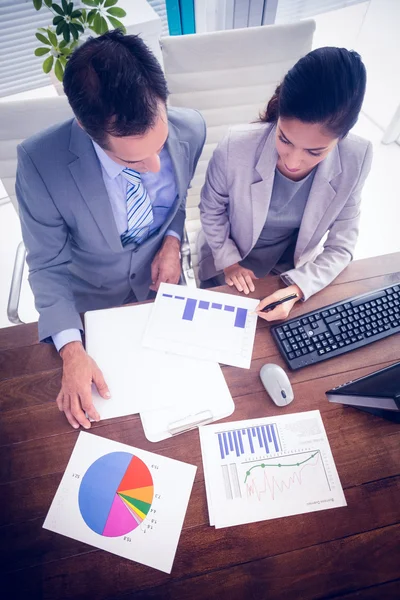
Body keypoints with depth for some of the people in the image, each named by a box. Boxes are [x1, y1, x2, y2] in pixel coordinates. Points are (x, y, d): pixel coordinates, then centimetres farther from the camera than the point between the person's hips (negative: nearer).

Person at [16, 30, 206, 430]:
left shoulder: (191, 129, -23)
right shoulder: (39, 163, -31)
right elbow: (47, 266, -19)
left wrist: (173, 239, -18)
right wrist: (71, 350, -29)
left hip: (161, 276, 2)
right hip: (91, 298, -1)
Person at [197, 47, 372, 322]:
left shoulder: (356, 160, -24)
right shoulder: (236, 147, -30)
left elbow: (341, 247, -15)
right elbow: (211, 211, -11)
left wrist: (298, 288, -30)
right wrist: (228, 261, -12)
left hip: (294, 268, 2)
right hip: (228, 259, -1)